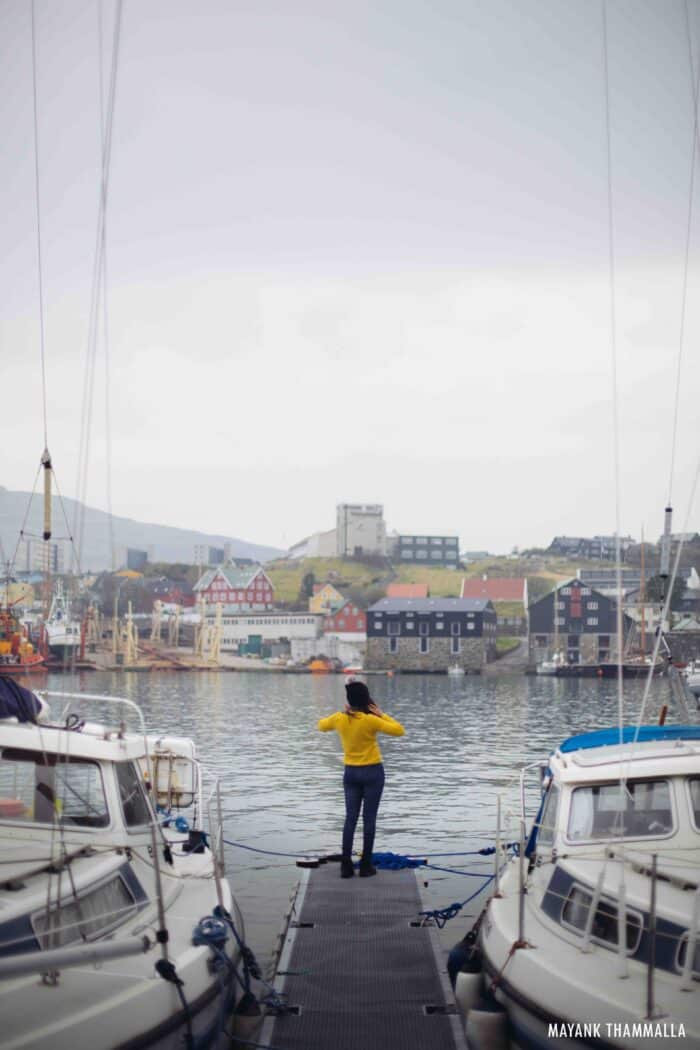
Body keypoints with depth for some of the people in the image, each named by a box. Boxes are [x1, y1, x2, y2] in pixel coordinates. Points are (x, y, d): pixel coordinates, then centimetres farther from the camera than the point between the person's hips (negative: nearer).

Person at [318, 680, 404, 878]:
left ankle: (346, 865, 3)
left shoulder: (339, 718, -4)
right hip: (372, 772, -4)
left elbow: (321, 726, 17)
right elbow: (399, 731, -12)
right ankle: (366, 865, 5)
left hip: (350, 773, 4)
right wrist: (381, 714, -6)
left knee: (350, 819, 7)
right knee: (369, 819, 3)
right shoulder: (370, 720, -18)